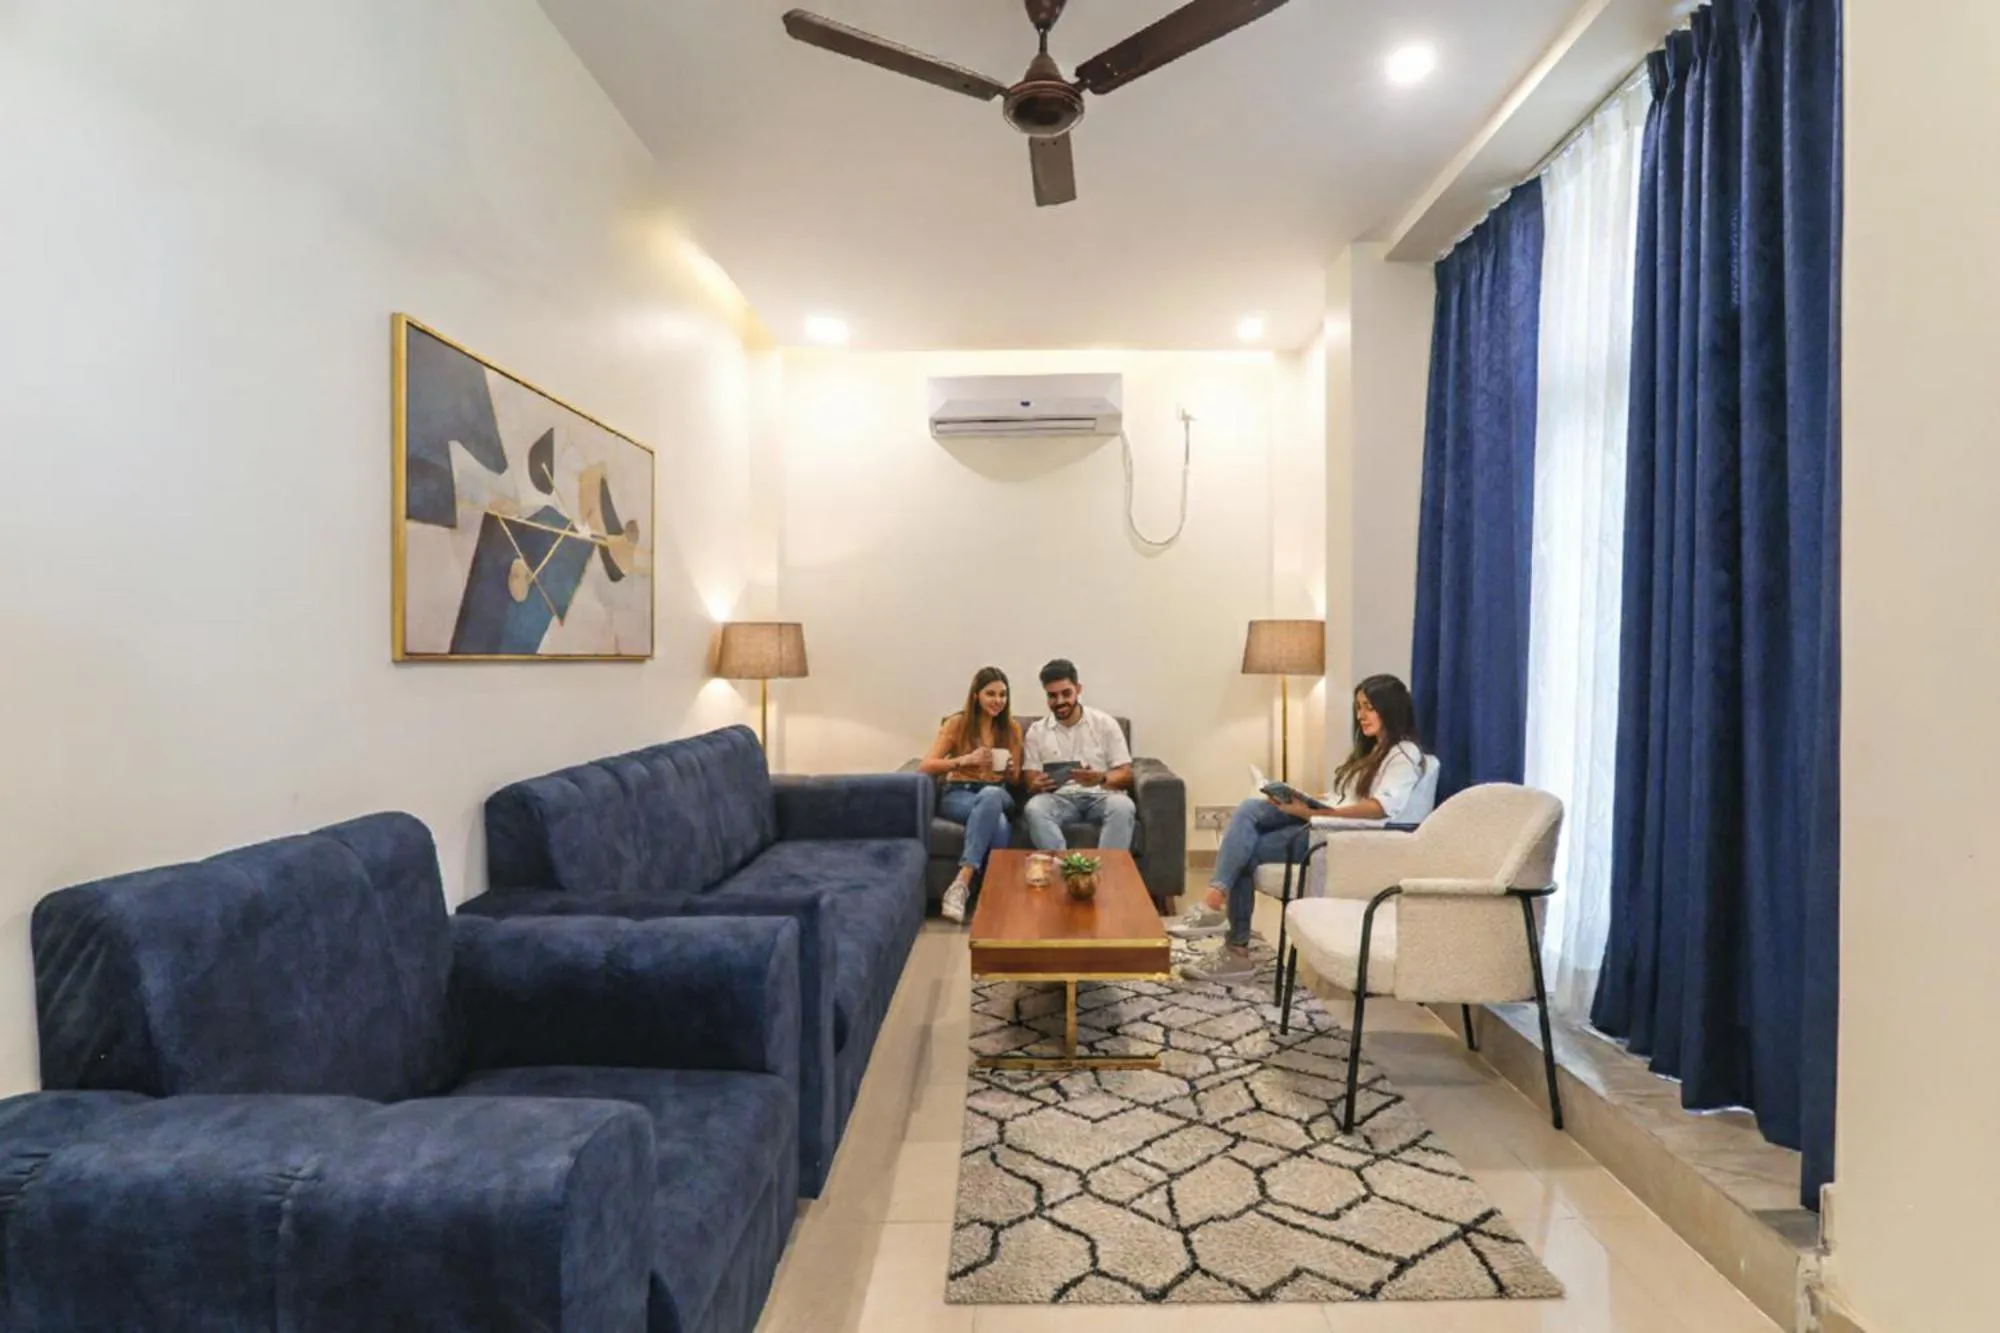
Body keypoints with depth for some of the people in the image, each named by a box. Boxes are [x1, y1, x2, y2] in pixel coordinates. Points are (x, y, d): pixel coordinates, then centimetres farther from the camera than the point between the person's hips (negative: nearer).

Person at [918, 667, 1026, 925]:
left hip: (998, 795, 2)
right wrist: (965, 760, -20)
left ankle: (961, 884, -42)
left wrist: (1010, 770, -10)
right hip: (958, 795, -2)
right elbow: (924, 767, -6)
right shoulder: (957, 723, 2)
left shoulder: (1012, 728, 11)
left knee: (991, 796, -40)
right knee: (997, 825, -39)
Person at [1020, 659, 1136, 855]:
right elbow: (1030, 783, 5)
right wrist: (1038, 785, -21)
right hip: (1060, 798, 1)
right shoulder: (1036, 731, 9)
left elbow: (1126, 776, 2)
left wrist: (1100, 779, -21)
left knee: (1123, 806, -35)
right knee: (1035, 808, -34)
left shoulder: (1105, 723, 6)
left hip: (1101, 796, 0)